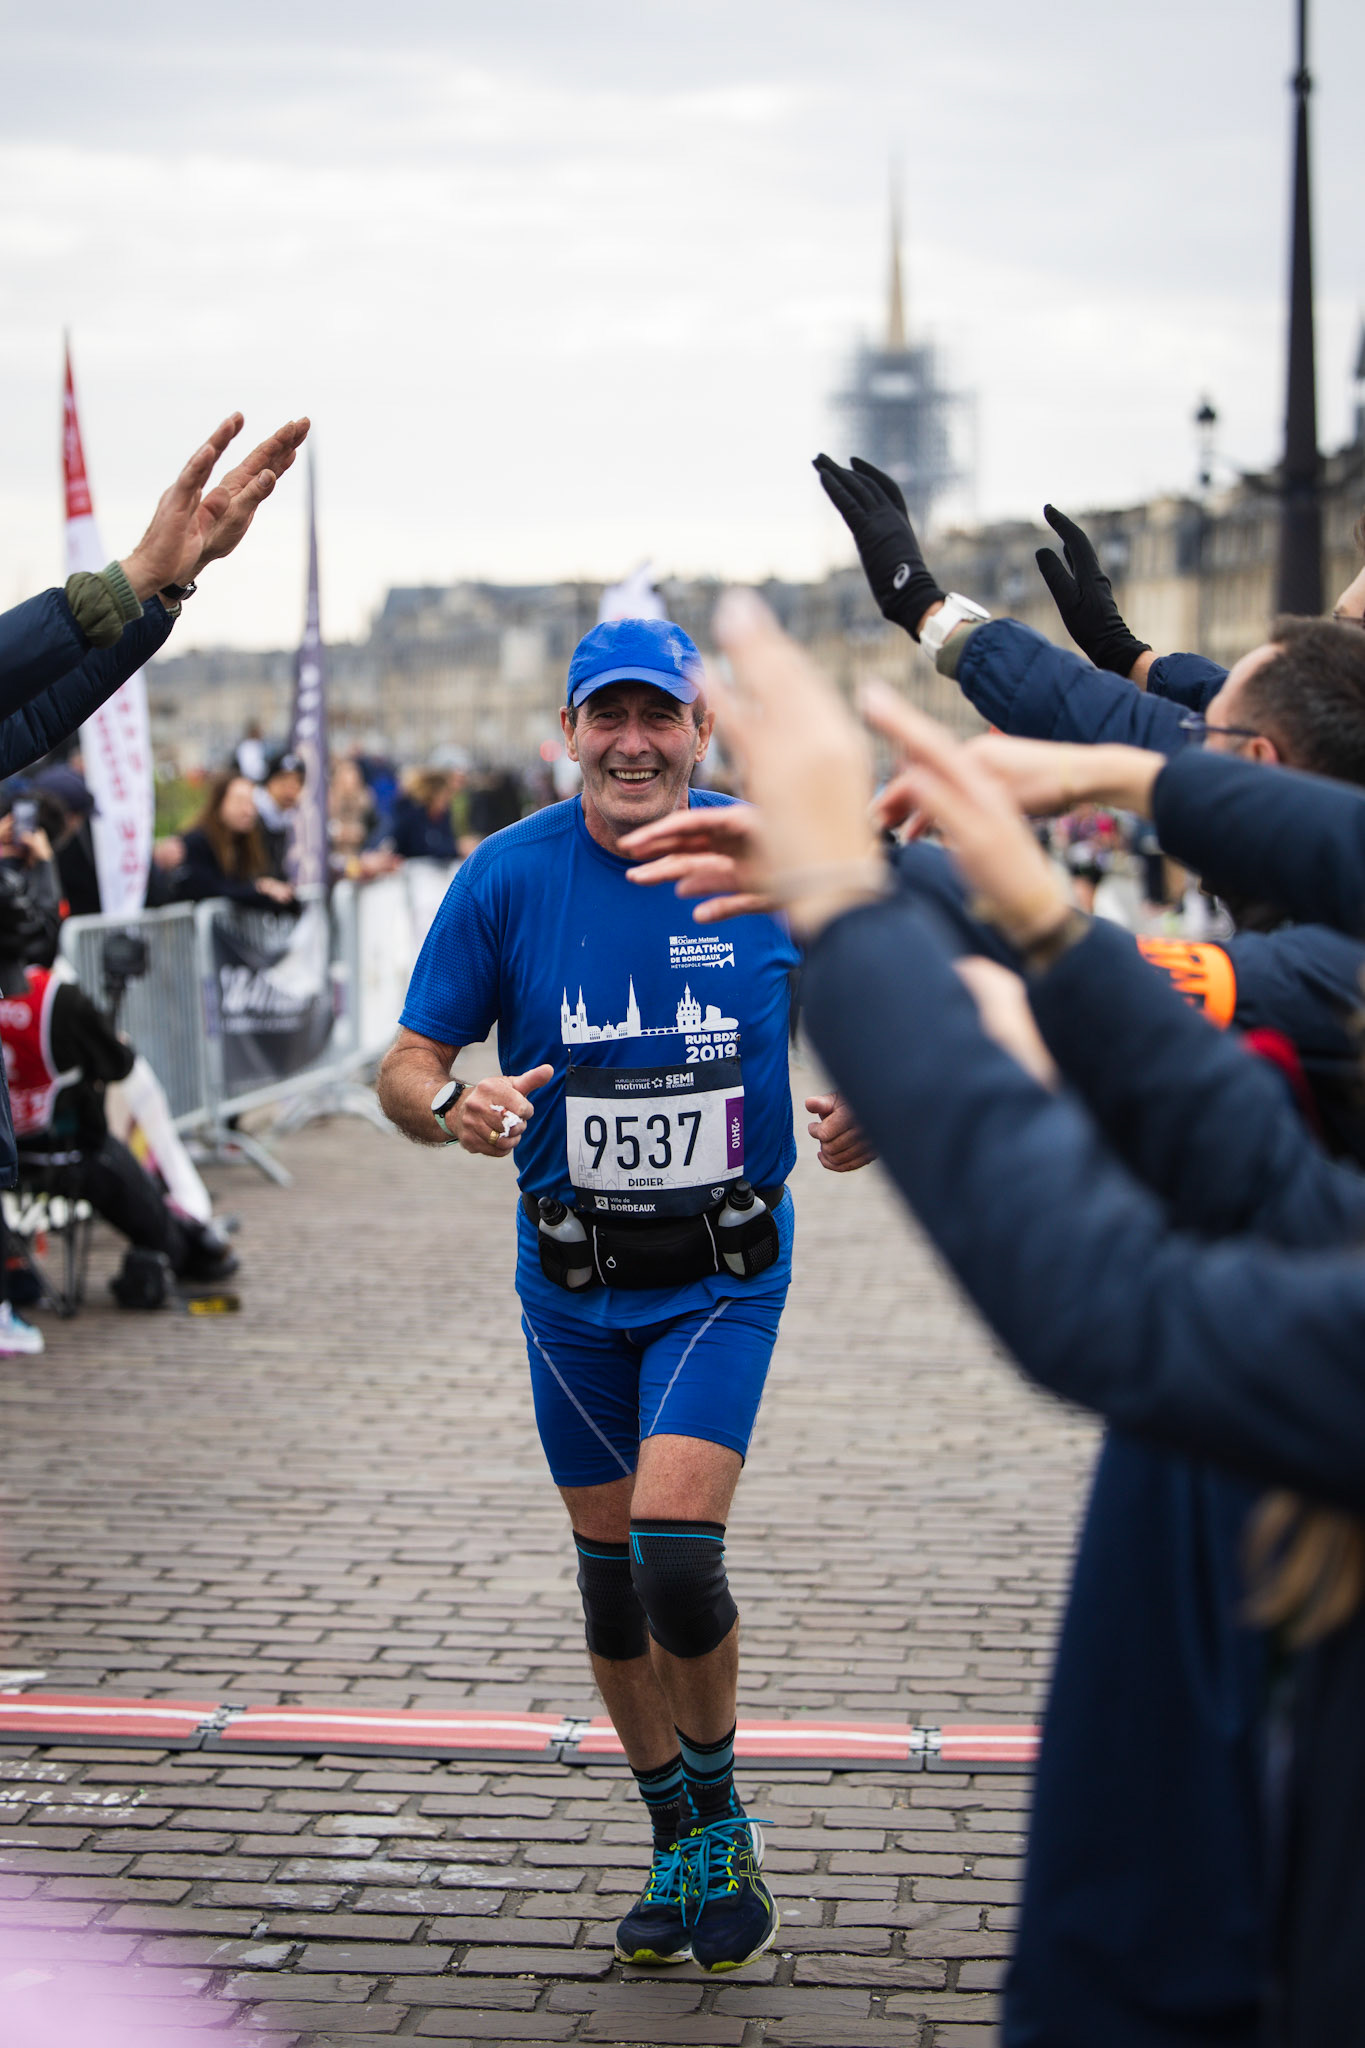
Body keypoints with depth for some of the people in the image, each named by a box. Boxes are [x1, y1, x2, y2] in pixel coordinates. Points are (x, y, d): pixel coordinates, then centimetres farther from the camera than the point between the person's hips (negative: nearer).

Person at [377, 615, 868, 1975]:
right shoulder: (507, 876, -6)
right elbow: (405, 1067, -4)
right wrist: (453, 1108, -27)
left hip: (724, 1277, -2)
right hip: (571, 1281, 2)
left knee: (676, 1546, -17)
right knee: (610, 1567, 10)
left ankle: (720, 1813, 9)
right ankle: (680, 1845, 30)